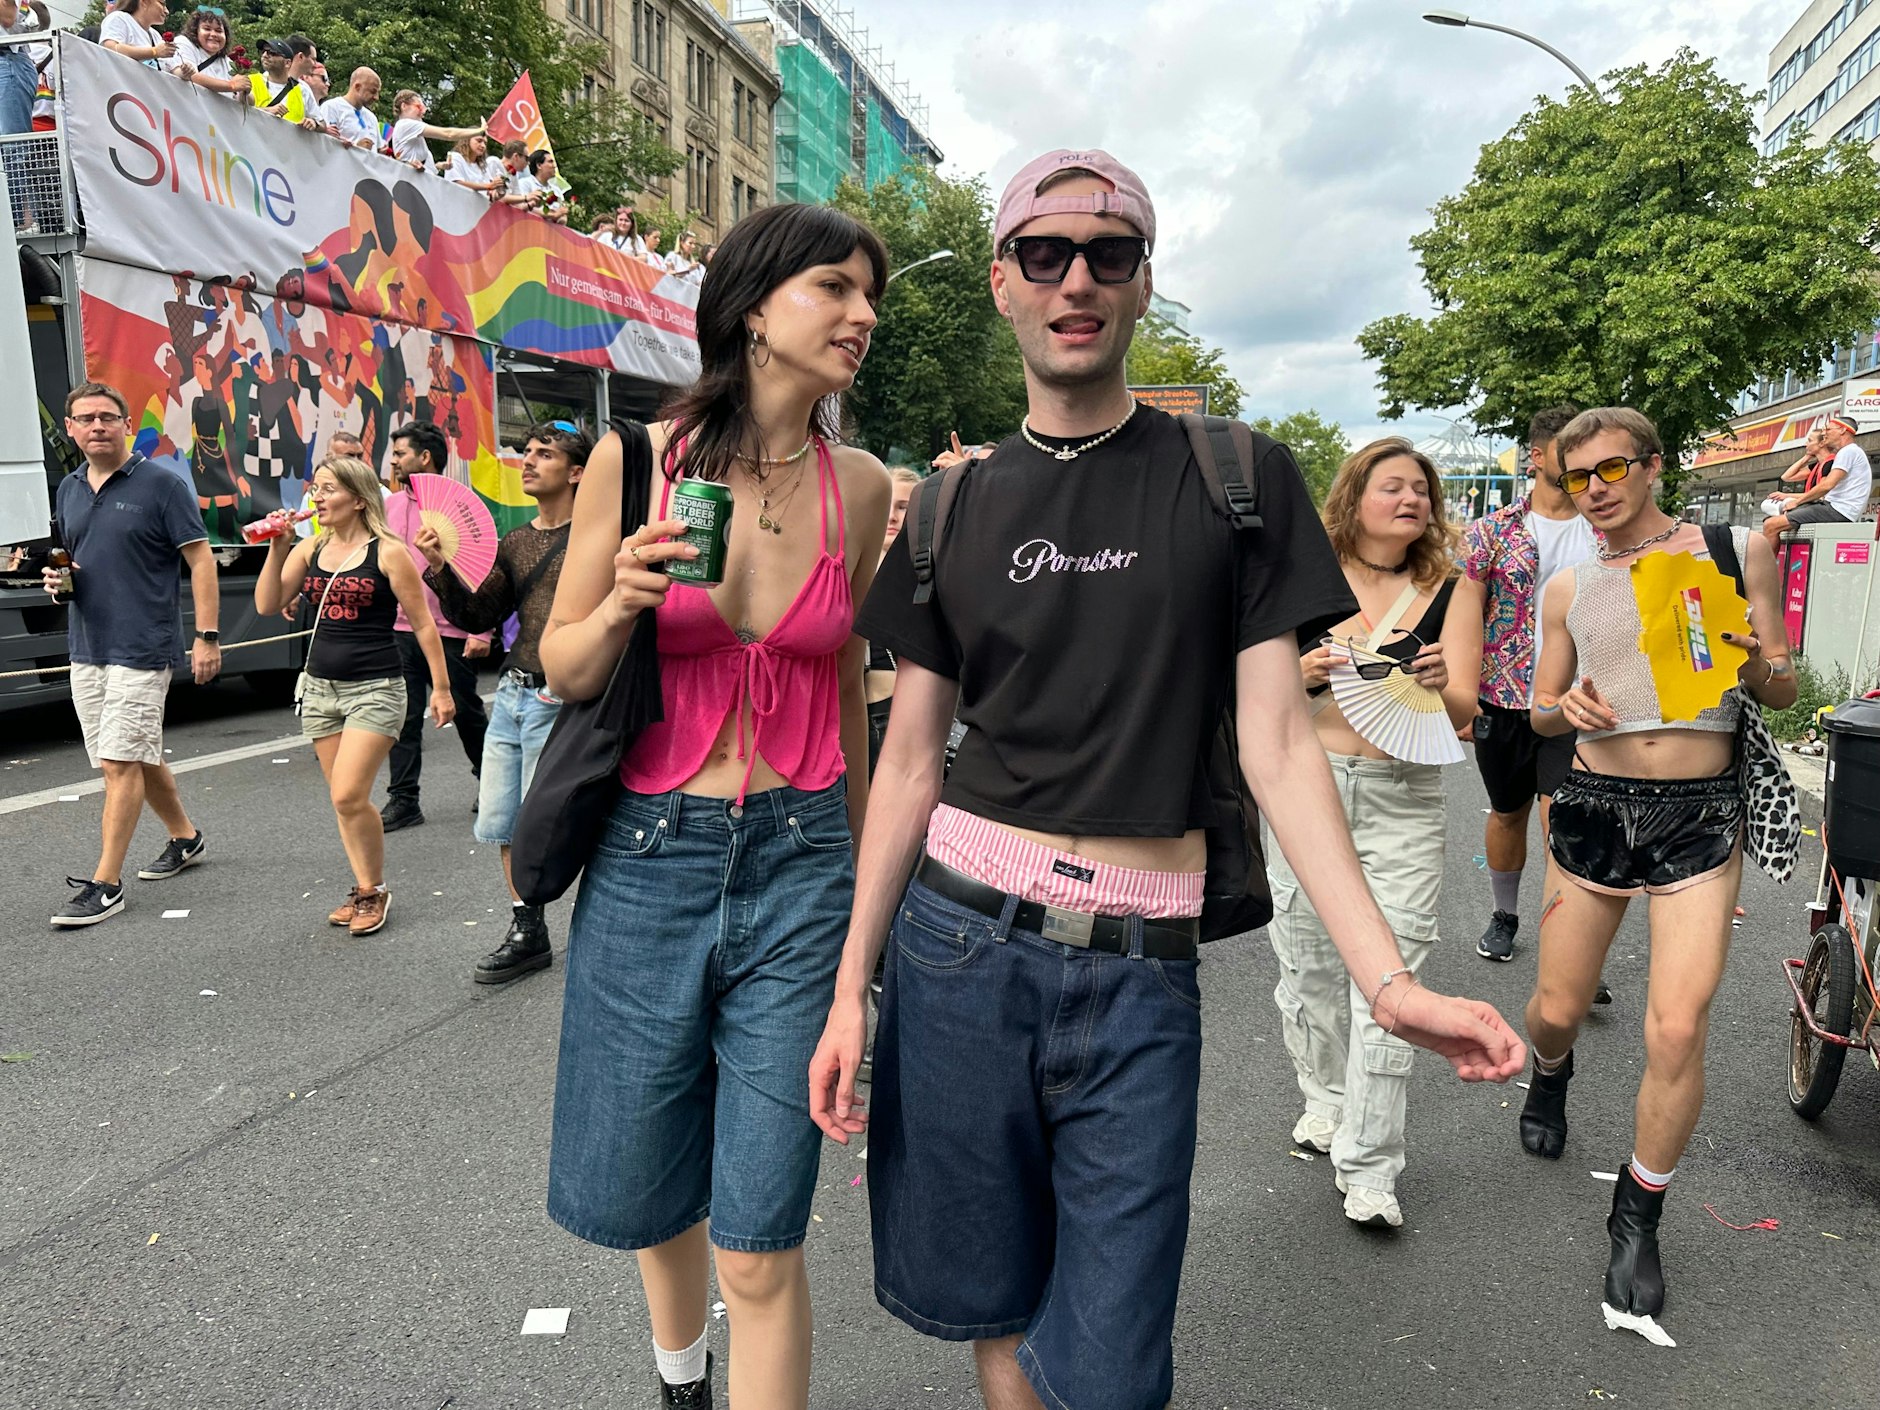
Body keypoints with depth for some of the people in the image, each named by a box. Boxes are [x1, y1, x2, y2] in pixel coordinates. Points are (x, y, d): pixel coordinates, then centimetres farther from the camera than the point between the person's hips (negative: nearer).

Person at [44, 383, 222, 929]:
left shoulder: (161, 484, -7)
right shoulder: (68, 490, 13)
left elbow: (200, 560, -9)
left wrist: (207, 637, -15)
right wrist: (57, 577, 0)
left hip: (141, 648, -7)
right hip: (85, 647, 7)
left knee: (120, 762, -7)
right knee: (139, 757, 15)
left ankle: (106, 883, -3)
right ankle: (184, 838, 34)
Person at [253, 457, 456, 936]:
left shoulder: (387, 552, -8)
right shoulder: (309, 549, 7)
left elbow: (422, 623, -5)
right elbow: (267, 605, 3)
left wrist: (441, 688, -6)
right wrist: (277, 548, -8)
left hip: (375, 689, -6)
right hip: (320, 685, 6)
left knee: (349, 797, -12)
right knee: (344, 800, 10)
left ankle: (374, 890, 7)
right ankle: (363, 890, 23)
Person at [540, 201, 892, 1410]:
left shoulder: (861, 487, 0)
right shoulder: (634, 458, -6)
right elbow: (564, 670, 2)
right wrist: (624, 601, -20)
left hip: (797, 867, 0)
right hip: (647, 858, 0)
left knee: (761, 1250, 3)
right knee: (643, 1193, 20)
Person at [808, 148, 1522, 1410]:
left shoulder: (1241, 485, 1)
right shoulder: (953, 511, 6)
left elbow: (1276, 744, -3)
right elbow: (911, 761, 6)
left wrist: (1389, 979, -13)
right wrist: (852, 986, 3)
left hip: (1139, 971, -1)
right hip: (960, 939, 2)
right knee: (990, 1308, 16)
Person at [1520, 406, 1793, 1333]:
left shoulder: (1735, 551, 2)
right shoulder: (1569, 589, 9)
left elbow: (1785, 693, 6)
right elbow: (1542, 710, 15)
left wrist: (1756, 663, -17)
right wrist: (1564, 705, -8)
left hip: (1699, 815, -2)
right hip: (1594, 805, 2)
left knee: (1677, 1031, -10)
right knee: (1556, 1008, 9)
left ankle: (1638, 1219, 14)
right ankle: (1551, 1070, 48)